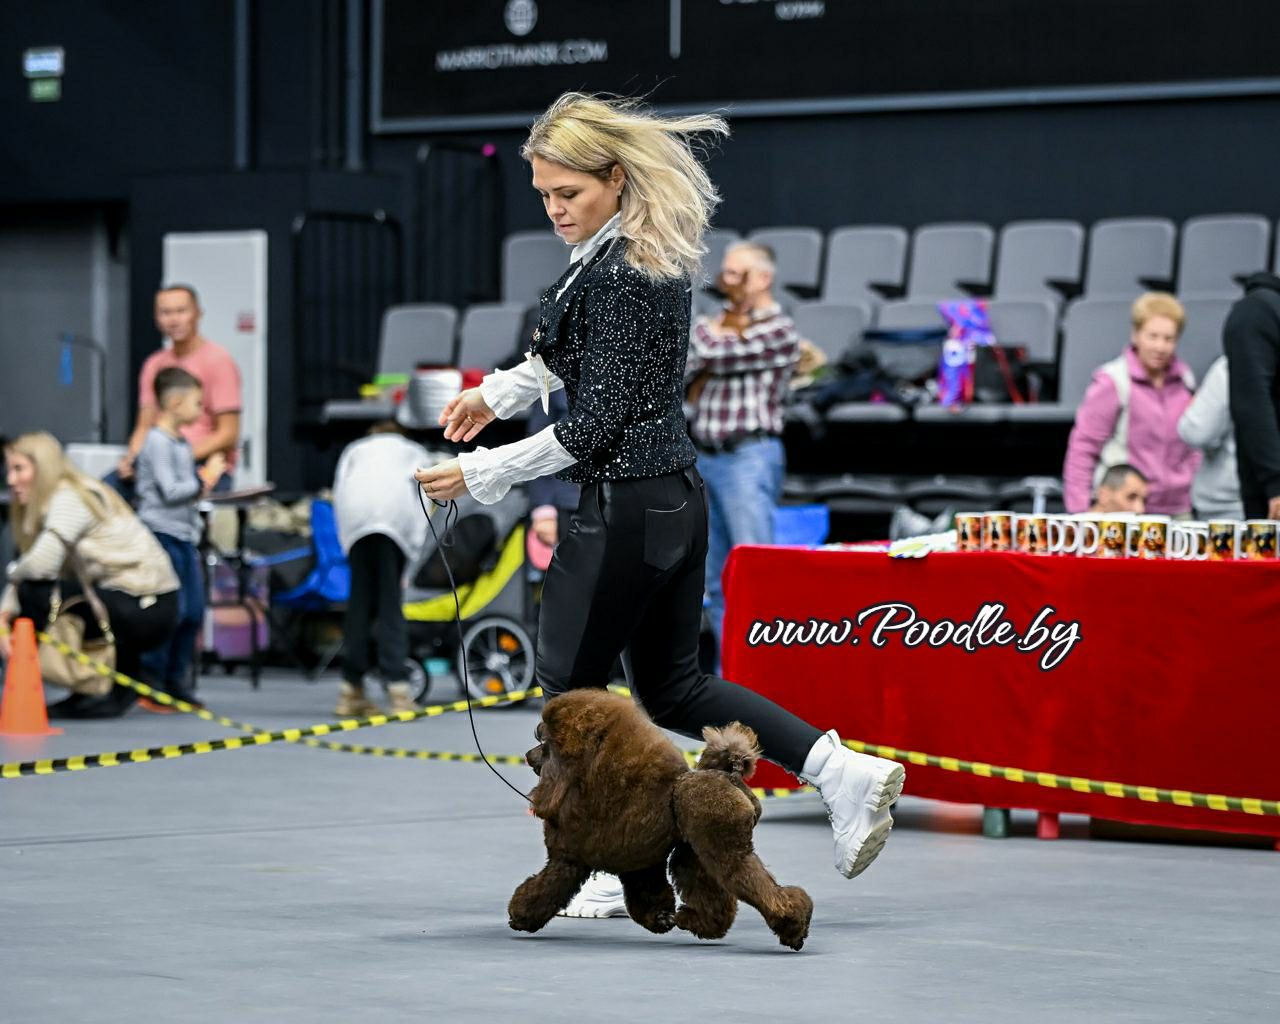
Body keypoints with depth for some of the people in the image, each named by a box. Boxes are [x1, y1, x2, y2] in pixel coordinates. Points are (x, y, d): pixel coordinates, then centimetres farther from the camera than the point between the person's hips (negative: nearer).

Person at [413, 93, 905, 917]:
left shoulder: (618, 276, -21)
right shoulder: (655, 255, 8)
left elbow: (598, 424, -21)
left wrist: (482, 473, -16)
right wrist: (498, 392, 29)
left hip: (625, 504, -10)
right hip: (679, 496, 10)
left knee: (571, 682, 5)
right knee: (672, 687, 18)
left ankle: (611, 871, 12)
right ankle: (843, 772, 10)